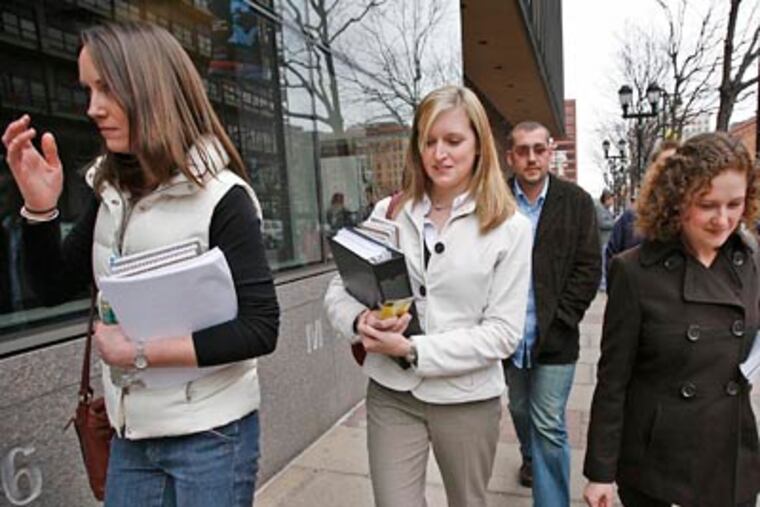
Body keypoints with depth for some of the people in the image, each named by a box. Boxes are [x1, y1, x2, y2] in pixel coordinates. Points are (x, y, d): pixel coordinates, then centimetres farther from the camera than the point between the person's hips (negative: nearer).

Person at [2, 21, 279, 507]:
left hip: (211, 435, -5)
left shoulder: (220, 197, -17)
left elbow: (260, 329, -21)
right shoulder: (111, 193, 3)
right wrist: (40, 207, -8)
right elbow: (55, 288, 8)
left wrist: (141, 353, -20)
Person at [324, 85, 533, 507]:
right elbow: (338, 291, 3)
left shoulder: (509, 227, -8)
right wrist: (362, 321, -19)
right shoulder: (388, 213, -2)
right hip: (391, 394, 1)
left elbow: (503, 333, -11)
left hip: (466, 399, 0)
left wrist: (414, 349, -18)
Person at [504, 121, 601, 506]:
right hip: (509, 335, 2)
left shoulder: (576, 202, -3)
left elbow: (588, 269, -4)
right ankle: (529, 458, 52)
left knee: (549, 427, 1)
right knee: (519, 410, 23)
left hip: (554, 338, -2)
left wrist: (558, 320, -10)